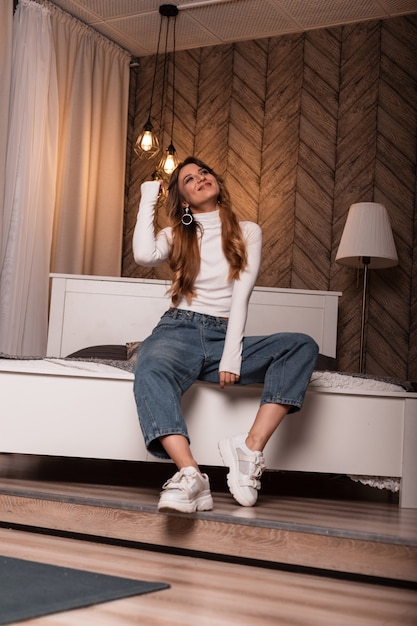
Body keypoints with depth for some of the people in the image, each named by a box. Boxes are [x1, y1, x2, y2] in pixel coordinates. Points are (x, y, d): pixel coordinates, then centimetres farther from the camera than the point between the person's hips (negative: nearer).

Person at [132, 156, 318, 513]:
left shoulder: (247, 232, 13)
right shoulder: (175, 236, 15)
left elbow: (241, 296, 1)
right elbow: (144, 255, -10)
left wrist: (231, 356, -11)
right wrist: (148, 200, 3)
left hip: (225, 335, 1)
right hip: (179, 331, -1)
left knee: (303, 346, -24)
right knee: (151, 372, -38)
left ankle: (251, 447, -33)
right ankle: (192, 478, -51)